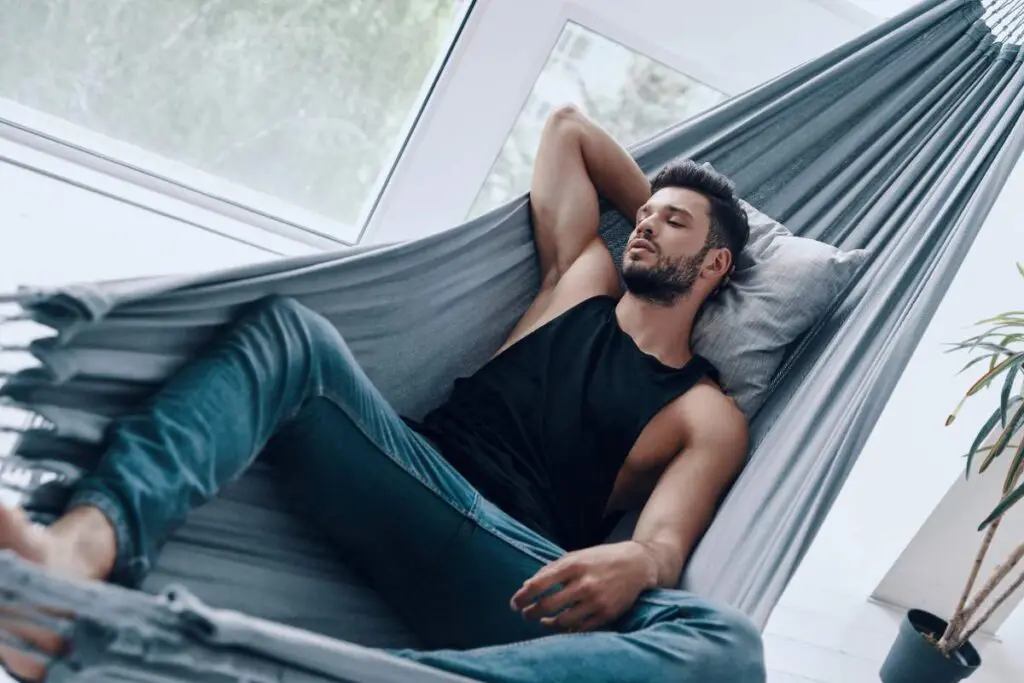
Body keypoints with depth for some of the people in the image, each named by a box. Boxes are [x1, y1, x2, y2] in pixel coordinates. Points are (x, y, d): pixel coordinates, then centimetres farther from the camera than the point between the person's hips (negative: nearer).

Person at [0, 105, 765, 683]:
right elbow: (567, 125, 34)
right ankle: (84, 543, -46)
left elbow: (668, 541, -3)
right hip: (417, 478, 4)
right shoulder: (582, 278, 24)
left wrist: (637, 562, -26)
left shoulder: (710, 418, 15)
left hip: (512, 574, -3)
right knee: (288, 328, -21)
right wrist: (646, 196, 38)